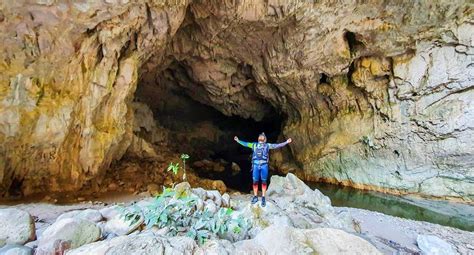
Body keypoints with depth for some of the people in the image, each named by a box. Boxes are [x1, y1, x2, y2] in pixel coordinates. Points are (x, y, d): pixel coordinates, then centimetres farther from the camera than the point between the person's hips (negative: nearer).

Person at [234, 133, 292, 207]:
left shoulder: (267, 145, 9)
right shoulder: (254, 145, 14)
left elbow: (277, 145, 5)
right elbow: (245, 144, 20)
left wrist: (286, 142, -2)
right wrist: (238, 140, 22)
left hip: (264, 165, -1)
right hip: (256, 165, 1)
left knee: (264, 182, 4)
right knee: (255, 181, 4)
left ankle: (263, 198, 11)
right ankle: (255, 197, 17)